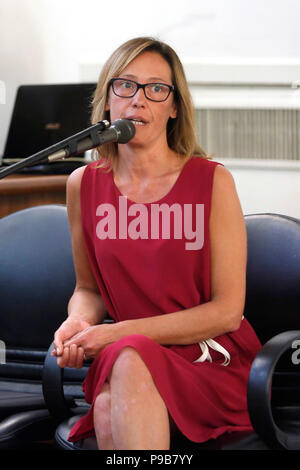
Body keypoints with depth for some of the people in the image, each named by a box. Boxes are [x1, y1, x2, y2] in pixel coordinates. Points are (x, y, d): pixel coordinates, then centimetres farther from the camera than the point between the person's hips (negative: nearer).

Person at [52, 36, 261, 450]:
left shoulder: (212, 181, -4)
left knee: (128, 359, -36)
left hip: (213, 362, -2)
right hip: (128, 360, 2)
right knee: (110, 414, -34)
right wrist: (79, 322, -5)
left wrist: (118, 333, -13)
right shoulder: (84, 185, 7)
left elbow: (227, 311, -6)